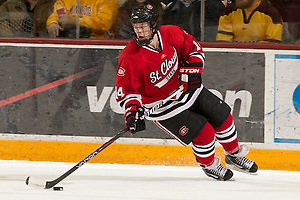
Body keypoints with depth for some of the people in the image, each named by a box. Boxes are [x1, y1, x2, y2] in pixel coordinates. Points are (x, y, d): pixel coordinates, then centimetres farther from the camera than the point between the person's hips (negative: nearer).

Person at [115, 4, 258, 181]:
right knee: (204, 133, -13)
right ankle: (209, 166, 16)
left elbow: (194, 49, 1)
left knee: (222, 116, 8)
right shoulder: (130, 57, -26)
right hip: (162, 105, -5)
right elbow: (125, 90, -18)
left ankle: (234, 155, 33)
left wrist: (192, 71, -13)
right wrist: (132, 110, -33)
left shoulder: (171, 34, -16)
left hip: (186, 86, 5)